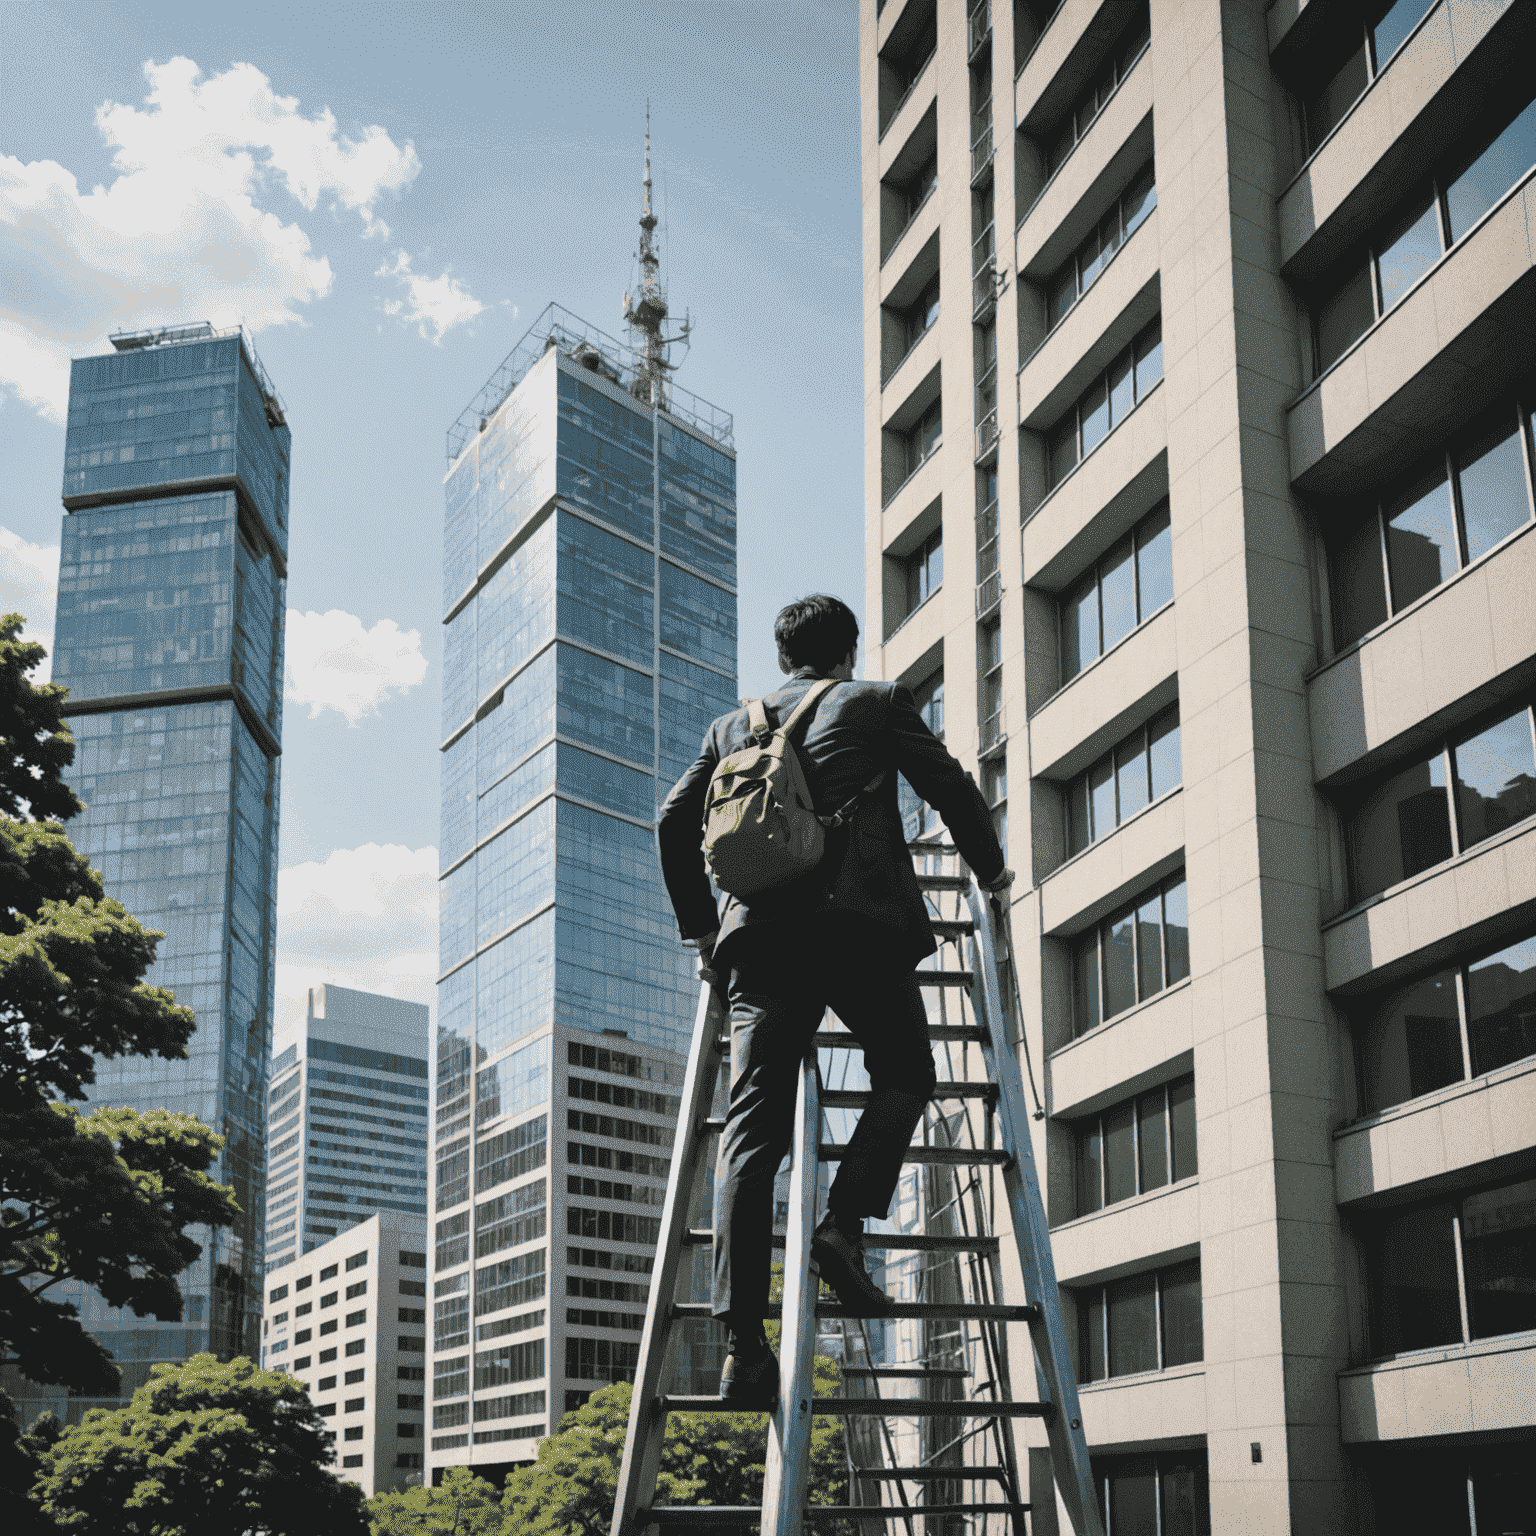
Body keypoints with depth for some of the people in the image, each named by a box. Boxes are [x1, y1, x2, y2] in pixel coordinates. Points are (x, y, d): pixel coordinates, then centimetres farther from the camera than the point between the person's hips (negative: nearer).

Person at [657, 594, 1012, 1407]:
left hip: (760, 932, 3)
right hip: (858, 920, -3)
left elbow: (673, 821, 21)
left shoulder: (732, 725, 25)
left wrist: (700, 929, 29)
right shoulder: (878, 702, 15)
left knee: (752, 1128, -4)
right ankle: (845, 1224, -6)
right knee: (903, 1076, 18)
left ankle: (743, 1342, -14)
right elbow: (952, 788, 11)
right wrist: (990, 869, 28)